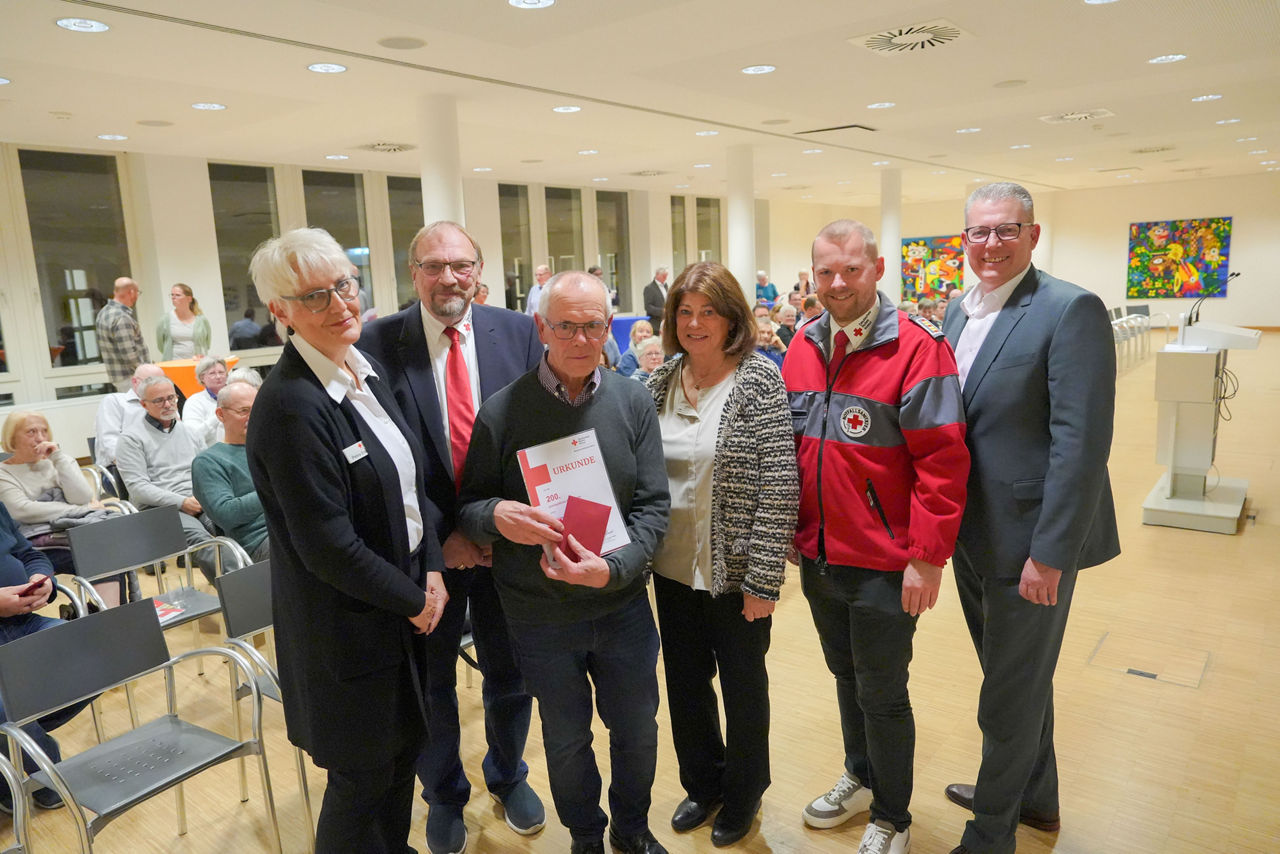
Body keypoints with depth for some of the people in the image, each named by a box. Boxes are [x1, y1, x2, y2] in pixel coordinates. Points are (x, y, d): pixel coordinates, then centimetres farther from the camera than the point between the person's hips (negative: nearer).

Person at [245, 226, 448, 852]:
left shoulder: (365, 373, 1)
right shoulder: (289, 406, -24)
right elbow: (327, 545, -24)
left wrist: (432, 570, -3)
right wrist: (413, 598, -13)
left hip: (404, 604, 8)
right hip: (347, 627, -8)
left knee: (403, 745, 24)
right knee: (363, 776, 12)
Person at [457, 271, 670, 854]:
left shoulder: (633, 402, -5)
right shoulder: (502, 412, -10)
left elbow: (653, 505, -6)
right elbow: (467, 506, -2)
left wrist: (615, 568, -23)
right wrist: (496, 515, -25)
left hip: (622, 603, 2)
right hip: (540, 613, -1)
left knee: (637, 730, 18)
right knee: (566, 739, 18)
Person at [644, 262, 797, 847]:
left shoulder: (758, 382, -13)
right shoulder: (660, 382, 2)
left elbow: (779, 489, -15)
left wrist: (763, 579, -17)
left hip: (734, 572, -4)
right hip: (673, 567, 5)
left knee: (742, 685, 15)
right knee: (685, 682, 19)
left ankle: (742, 795, 39)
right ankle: (701, 782, 44)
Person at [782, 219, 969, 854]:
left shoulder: (916, 348, -15)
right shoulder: (803, 347, 3)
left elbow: (943, 461, -17)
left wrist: (927, 559, -18)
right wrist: (792, 534, 11)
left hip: (884, 565, -5)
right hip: (818, 557, 6)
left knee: (882, 695, 10)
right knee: (846, 676, 23)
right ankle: (860, 778, 46)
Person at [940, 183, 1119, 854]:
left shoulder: (1071, 311, -16)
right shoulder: (959, 311, 8)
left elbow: (1081, 443, -21)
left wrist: (1049, 552, -21)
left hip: (1029, 541, -7)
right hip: (972, 534, 8)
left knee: (1011, 696, 8)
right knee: (1019, 678, 25)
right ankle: (1034, 796, 47)